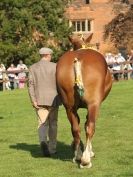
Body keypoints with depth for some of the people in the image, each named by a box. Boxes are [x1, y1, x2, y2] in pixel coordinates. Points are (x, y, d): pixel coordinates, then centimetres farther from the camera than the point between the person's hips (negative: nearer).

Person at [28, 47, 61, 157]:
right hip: (53, 99, -1)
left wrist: (33, 100, -5)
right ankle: (52, 148, 18)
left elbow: (31, 84, -4)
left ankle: (43, 143, -23)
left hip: (39, 100, 1)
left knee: (42, 124, 3)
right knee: (53, 123, 12)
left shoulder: (33, 68, 2)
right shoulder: (55, 66, -5)